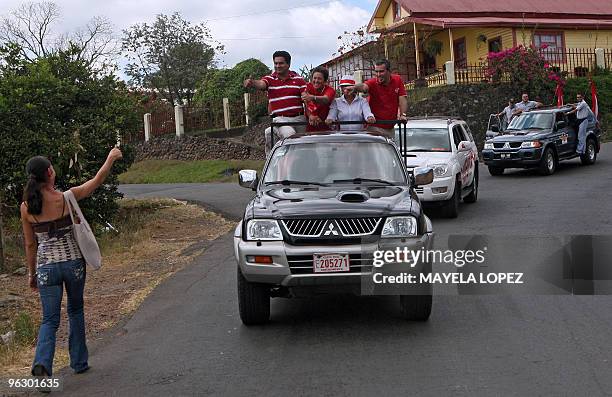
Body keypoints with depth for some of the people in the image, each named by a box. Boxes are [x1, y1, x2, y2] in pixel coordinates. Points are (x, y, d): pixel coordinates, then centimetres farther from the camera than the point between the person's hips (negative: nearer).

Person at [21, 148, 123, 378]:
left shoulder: (26, 207, -6)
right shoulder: (66, 198, -13)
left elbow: (30, 244, 3)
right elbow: (97, 180, 1)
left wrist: (32, 273, 15)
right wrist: (111, 158, 16)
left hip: (46, 266, 1)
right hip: (73, 262, -1)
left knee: (50, 320, 6)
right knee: (75, 311, 20)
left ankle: (42, 363, -18)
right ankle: (79, 362, 26)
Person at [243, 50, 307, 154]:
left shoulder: (298, 79, 9)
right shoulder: (270, 79, 5)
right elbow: (261, 84, -18)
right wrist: (252, 82, -43)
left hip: (299, 118, 3)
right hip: (281, 119, -3)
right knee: (290, 137, -31)